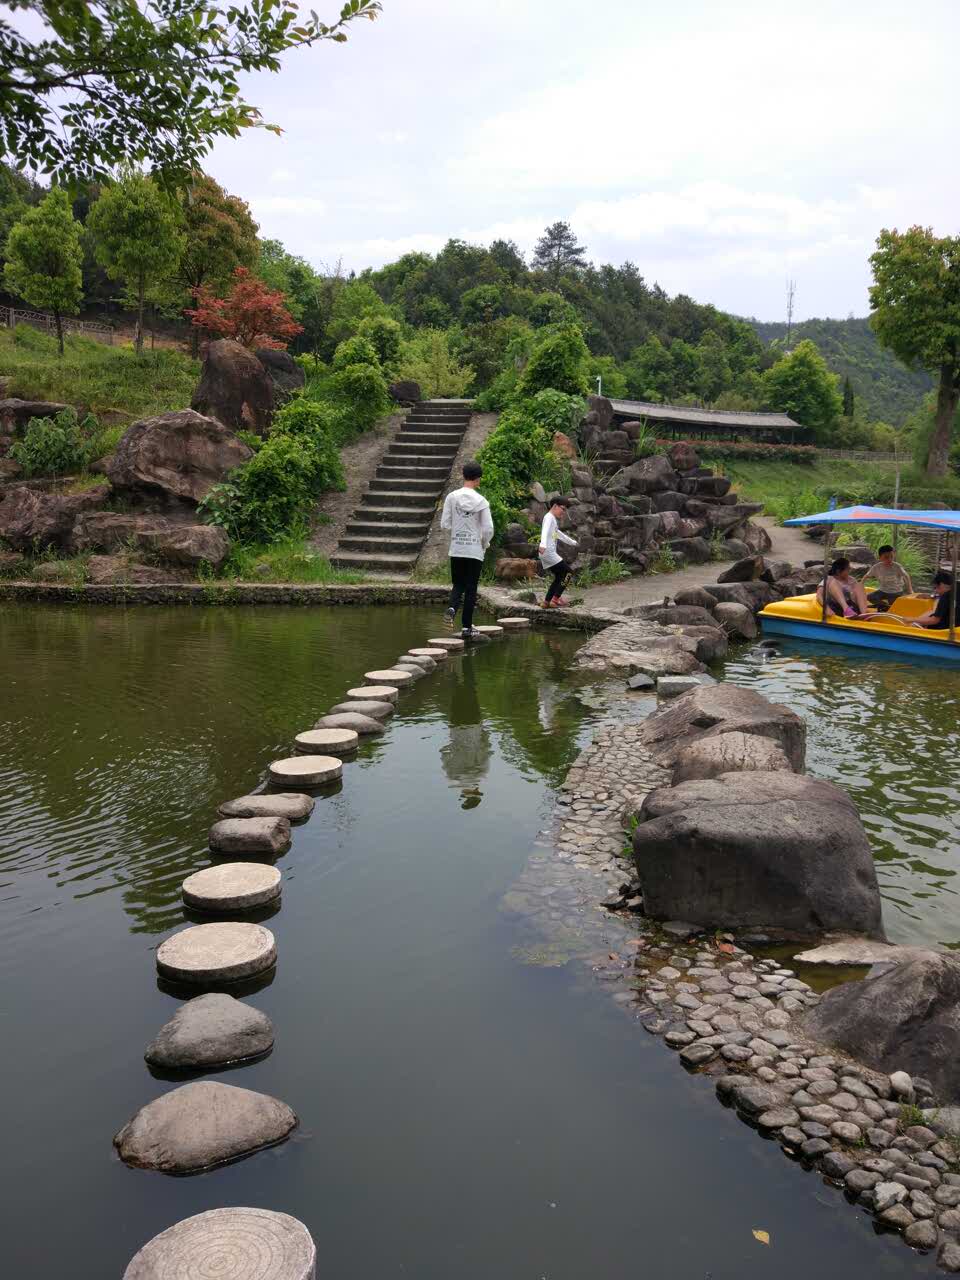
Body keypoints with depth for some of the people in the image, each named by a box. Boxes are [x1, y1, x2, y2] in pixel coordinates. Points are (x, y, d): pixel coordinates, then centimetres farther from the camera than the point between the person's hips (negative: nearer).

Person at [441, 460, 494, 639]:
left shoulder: (452, 497, -3)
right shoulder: (481, 501, -8)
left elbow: (444, 524, -2)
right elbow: (488, 529, -10)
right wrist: (484, 543, 9)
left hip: (456, 550, 2)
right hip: (475, 551, -2)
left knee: (458, 585, 16)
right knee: (471, 588, 7)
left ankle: (452, 608, -13)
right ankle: (467, 627, 10)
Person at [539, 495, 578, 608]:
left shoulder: (553, 519, 24)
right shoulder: (549, 517, -8)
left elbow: (558, 533, 41)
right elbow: (545, 531, -27)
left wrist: (571, 542, 54)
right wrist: (543, 545, -45)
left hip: (549, 553, 10)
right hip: (548, 552, -10)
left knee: (558, 577, 10)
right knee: (567, 571, -5)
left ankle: (547, 602, 9)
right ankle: (555, 599, -5)